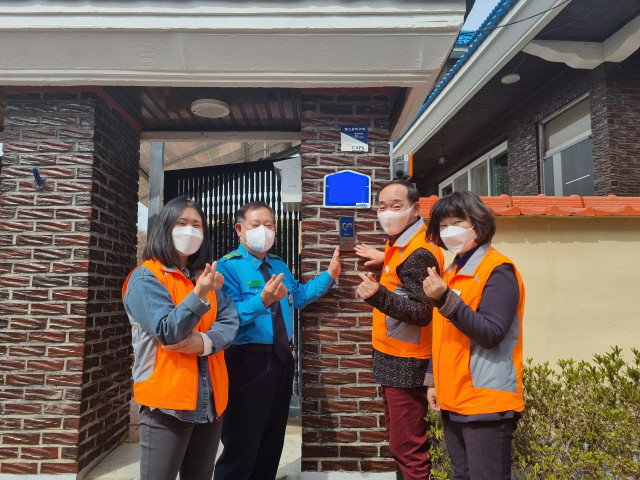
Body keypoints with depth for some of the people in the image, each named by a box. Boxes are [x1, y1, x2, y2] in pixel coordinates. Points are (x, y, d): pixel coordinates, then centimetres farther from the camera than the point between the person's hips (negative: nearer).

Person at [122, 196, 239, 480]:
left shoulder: (205, 277, 12)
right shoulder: (145, 277, -6)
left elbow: (230, 321, 1)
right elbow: (167, 331, -16)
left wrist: (206, 342, -18)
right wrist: (198, 295, -28)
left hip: (210, 401, 6)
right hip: (166, 401, -5)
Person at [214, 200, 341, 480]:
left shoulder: (279, 266, 13)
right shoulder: (228, 266, -11)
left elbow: (299, 296, 11)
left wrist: (329, 275, 4)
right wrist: (262, 301, -37)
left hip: (281, 360, 7)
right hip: (249, 362, -7)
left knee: (273, 441, 22)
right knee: (242, 446, 4)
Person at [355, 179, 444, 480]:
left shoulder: (417, 253, -22)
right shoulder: (401, 243, 7)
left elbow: (421, 313, -28)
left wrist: (379, 296, -42)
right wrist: (386, 260, 15)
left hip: (406, 364, -10)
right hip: (395, 359, 10)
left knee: (406, 448, 1)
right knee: (400, 441, 23)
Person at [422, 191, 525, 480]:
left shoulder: (498, 270, -13)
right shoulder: (452, 272, 11)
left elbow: (491, 334, -22)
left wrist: (446, 299, -28)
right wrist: (433, 380, 14)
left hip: (486, 402, -8)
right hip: (454, 400, 8)